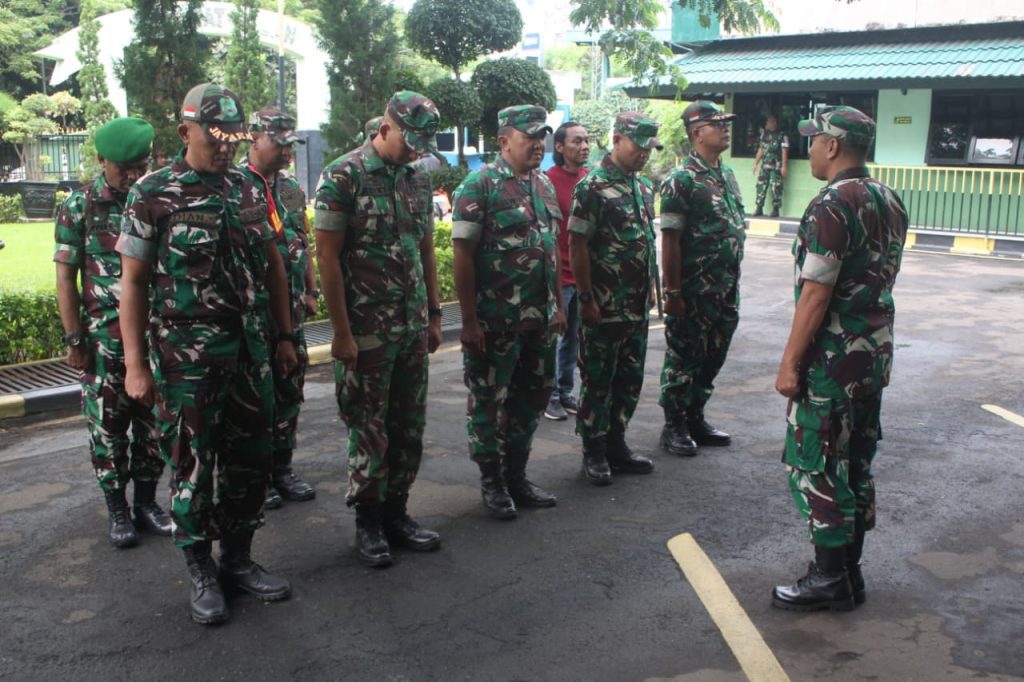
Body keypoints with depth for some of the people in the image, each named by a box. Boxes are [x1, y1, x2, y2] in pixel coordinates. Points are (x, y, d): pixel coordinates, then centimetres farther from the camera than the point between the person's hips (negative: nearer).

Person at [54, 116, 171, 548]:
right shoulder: (79, 207, -3)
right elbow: (65, 277, -2)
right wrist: (74, 339, -6)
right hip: (104, 339, -2)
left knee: (152, 423, 9)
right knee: (107, 426, 6)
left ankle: (146, 502, 23)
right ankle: (117, 509, 19)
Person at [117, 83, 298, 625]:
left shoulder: (248, 191, 8)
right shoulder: (153, 195, -6)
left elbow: (273, 264, 15)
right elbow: (133, 281, -6)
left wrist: (284, 336, 12)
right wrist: (135, 364, -9)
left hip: (250, 355, 5)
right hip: (186, 359, -5)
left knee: (249, 461, 11)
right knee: (192, 465, 5)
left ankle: (238, 559, 28)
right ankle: (200, 572, 21)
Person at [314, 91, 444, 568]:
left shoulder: (418, 178, 10)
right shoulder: (343, 176, -11)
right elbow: (327, 255, -13)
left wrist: (434, 314, 13)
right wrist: (342, 332, -15)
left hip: (414, 327, 6)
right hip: (367, 330, -6)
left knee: (409, 425, 11)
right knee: (369, 429, 3)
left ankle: (396, 511, 25)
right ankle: (368, 521, 17)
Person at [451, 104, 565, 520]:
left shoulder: (544, 185, 11)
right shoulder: (480, 185, -11)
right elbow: (462, 255, -14)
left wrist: (558, 305, 14)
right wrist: (469, 321, -17)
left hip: (540, 319, 7)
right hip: (494, 322, -7)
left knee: (530, 398, 15)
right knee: (488, 401, 6)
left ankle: (516, 476, 29)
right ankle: (491, 482, 20)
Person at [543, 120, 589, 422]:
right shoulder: (548, 180, -11)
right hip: (557, 274, -6)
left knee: (573, 336, 14)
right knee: (551, 337, 4)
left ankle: (566, 392, 26)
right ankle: (550, 396, 15)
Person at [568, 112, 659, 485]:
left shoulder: (644, 186, 12)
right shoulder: (592, 186, -12)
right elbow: (577, 246, -14)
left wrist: (650, 291, 16)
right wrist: (586, 298, -16)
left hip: (638, 307, 8)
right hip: (604, 307, -7)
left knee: (630, 379, 14)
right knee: (598, 381, 3)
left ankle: (616, 445, 26)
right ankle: (594, 452, 15)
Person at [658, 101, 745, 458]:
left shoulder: (727, 174, 12)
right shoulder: (682, 179, -13)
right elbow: (670, 239, -16)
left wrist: (733, 282, 16)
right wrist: (673, 292, -18)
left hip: (726, 290, 8)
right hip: (693, 292, -8)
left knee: (713, 356, 15)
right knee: (684, 358, 3)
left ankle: (695, 418, 29)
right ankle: (674, 426, 16)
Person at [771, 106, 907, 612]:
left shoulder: (831, 206, -18)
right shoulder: (889, 201, 10)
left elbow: (816, 293, -21)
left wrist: (790, 363, -16)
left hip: (833, 358, -9)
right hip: (875, 354, 9)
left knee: (817, 465, 1)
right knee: (856, 464, 16)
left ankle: (830, 579, 8)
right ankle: (849, 568, 27)